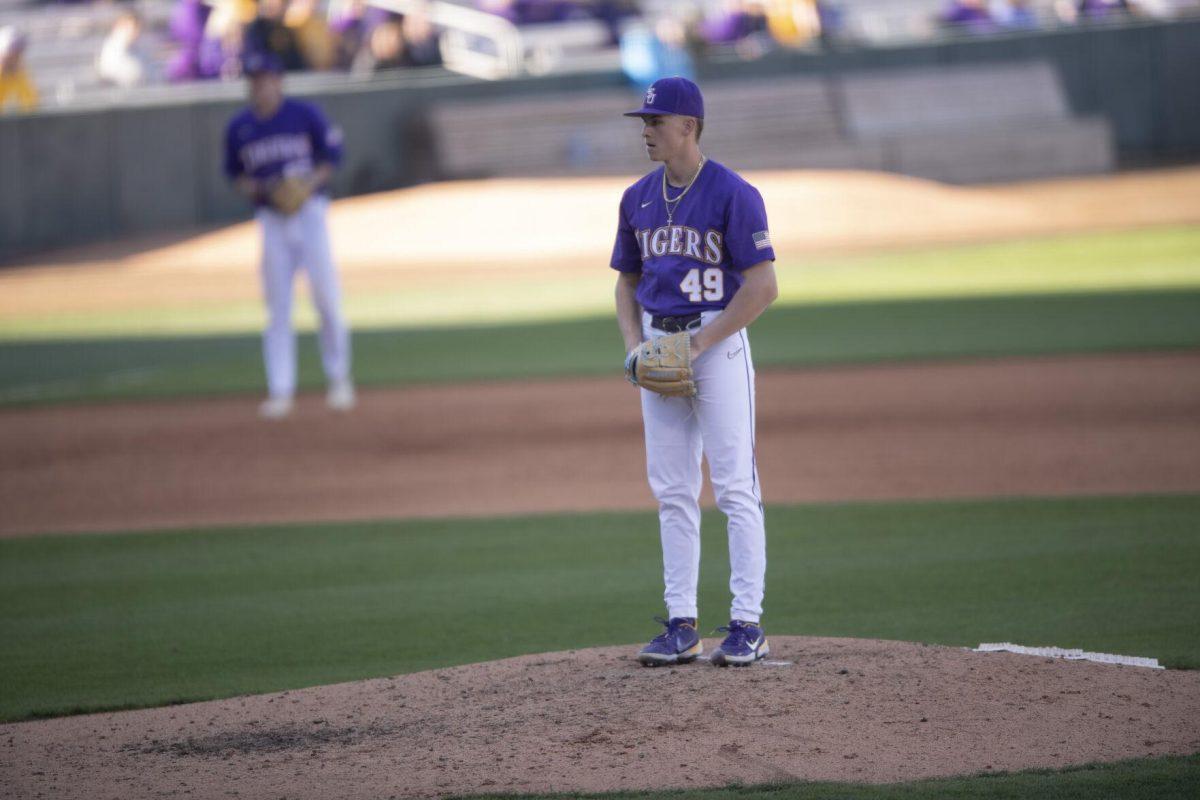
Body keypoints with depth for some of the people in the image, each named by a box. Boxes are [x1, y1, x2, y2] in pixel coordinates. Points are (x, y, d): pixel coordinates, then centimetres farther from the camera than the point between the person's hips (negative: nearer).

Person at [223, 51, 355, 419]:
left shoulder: (305, 114, -2)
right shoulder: (239, 127, 5)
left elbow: (333, 157, 1)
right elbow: (234, 172, 14)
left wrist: (310, 183, -15)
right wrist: (252, 188, -7)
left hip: (309, 212, -2)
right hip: (271, 220, 2)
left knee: (327, 298, -5)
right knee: (277, 308, 0)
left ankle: (338, 378, 11)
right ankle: (280, 391, 1)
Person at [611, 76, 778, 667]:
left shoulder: (733, 195, -10)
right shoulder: (638, 199, 11)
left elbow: (763, 287, -14)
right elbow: (627, 281, 20)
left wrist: (700, 343, -17)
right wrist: (633, 344, 3)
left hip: (716, 341, -6)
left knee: (735, 485, -7)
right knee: (672, 490, 6)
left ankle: (747, 625, -5)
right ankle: (681, 625, 10)